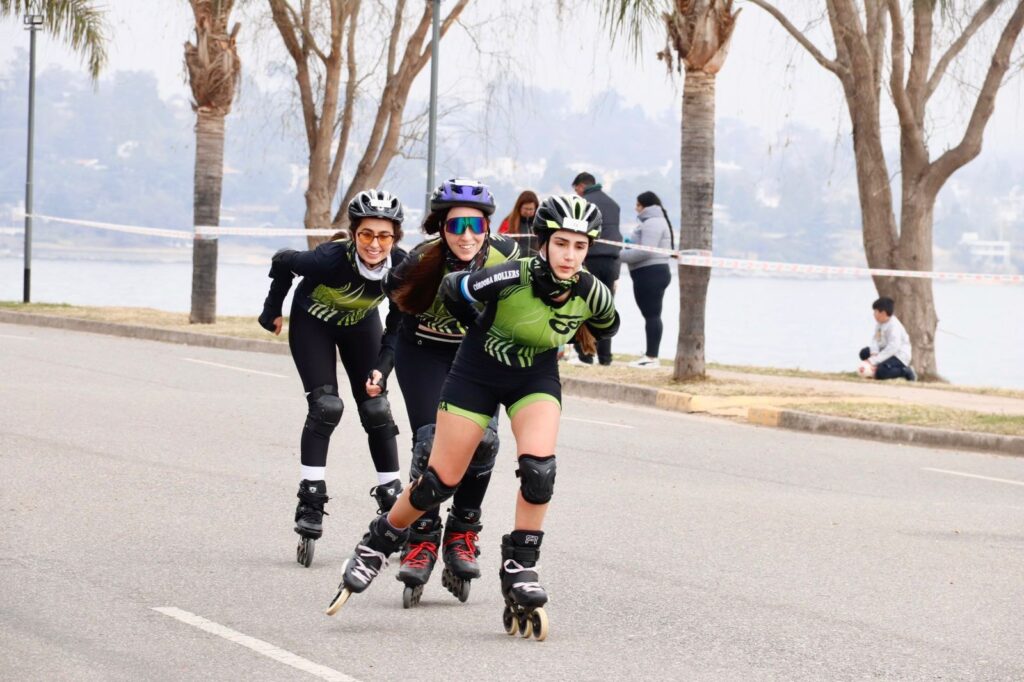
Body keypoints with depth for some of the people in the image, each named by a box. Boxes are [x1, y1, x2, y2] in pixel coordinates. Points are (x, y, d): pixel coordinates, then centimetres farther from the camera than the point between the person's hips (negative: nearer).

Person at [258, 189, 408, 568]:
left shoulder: (402, 268, -28)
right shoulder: (331, 259, -38)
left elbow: (397, 328, -14)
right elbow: (283, 261, -17)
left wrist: (382, 368, -27)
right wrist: (273, 309, -4)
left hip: (361, 324, 3)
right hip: (313, 321, -3)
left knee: (376, 410, -1)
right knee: (326, 407, -16)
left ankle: (392, 502, 11)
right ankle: (310, 507, -13)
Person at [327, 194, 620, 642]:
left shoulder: (593, 295, -22)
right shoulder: (512, 278, -33)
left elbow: (605, 328, 4)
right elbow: (452, 289, -13)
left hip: (536, 378, 2)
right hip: (478, 373, -2)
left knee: (539, 470, -23)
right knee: (440, 482, 2)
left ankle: (520, 570, -6)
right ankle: (377, 545, 26)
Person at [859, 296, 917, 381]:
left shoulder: (894, 326, -25)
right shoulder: (879, 324, 4)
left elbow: (893, 347, -32)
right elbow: (875, 339, 1)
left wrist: (873, 360, -34)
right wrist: (874, 354, -22)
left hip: (899, 356, -9)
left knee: (880, 373, -30)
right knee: (864, 353, 5)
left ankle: (906, 371, -9)